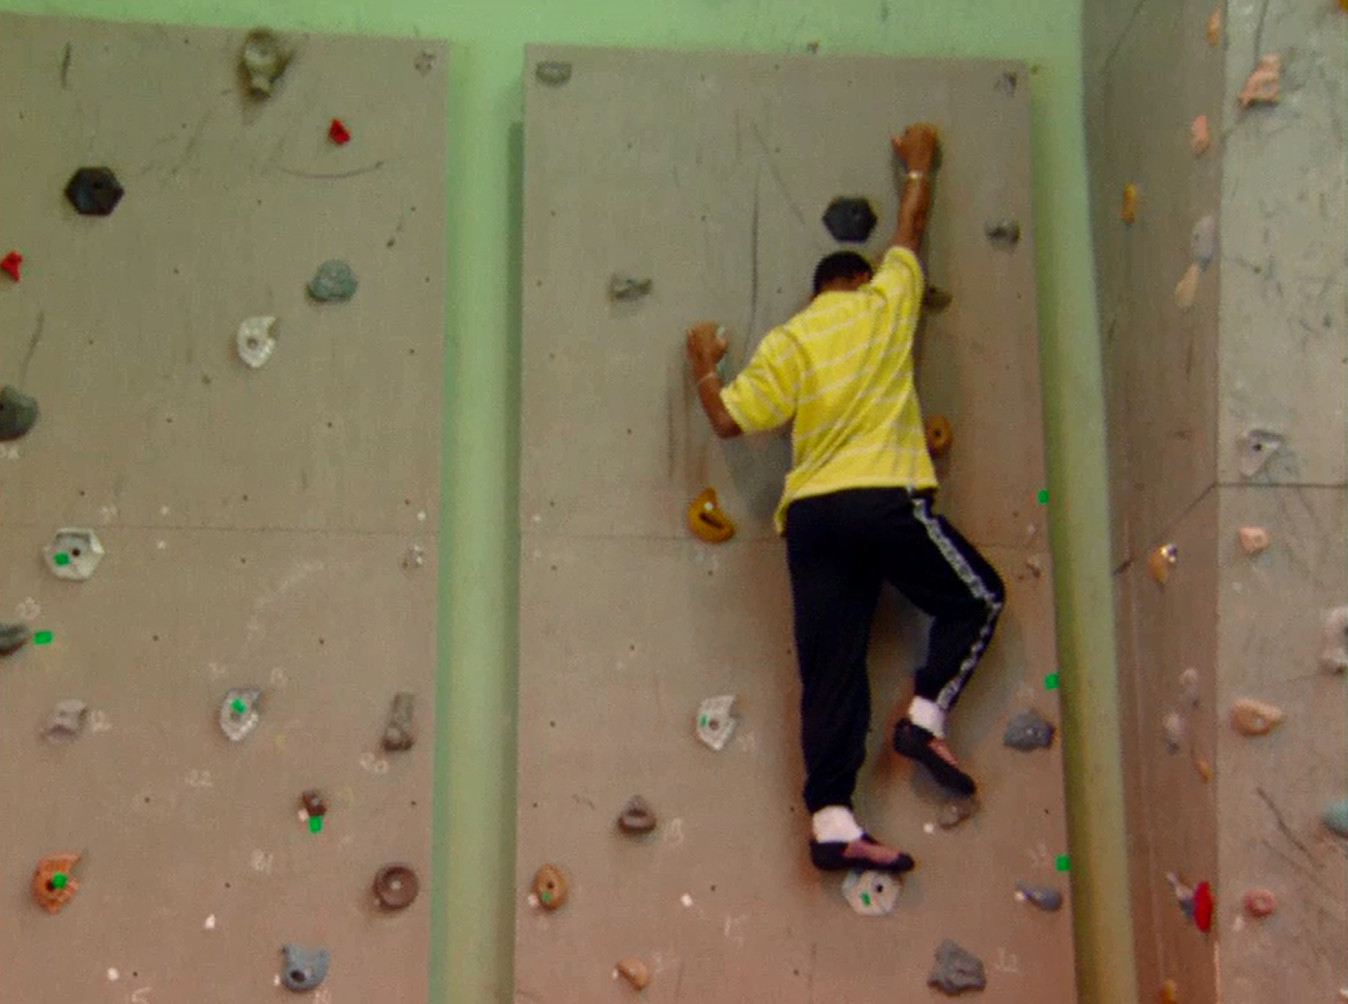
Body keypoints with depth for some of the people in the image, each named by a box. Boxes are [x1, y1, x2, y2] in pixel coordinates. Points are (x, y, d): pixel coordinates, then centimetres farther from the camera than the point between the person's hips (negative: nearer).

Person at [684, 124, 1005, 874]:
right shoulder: (884, 305, 10)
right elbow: (911, 229, 25)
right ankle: (926, 715, 3)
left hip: (811, 514, 3)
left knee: (832, 667, 2)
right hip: (886, 500, -3)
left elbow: (729, 419, 5)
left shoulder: (785, 343, 12)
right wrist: (919, 163, 42)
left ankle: (833, 821, -4)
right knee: (978, 597, 17)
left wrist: (704, 362, 23)